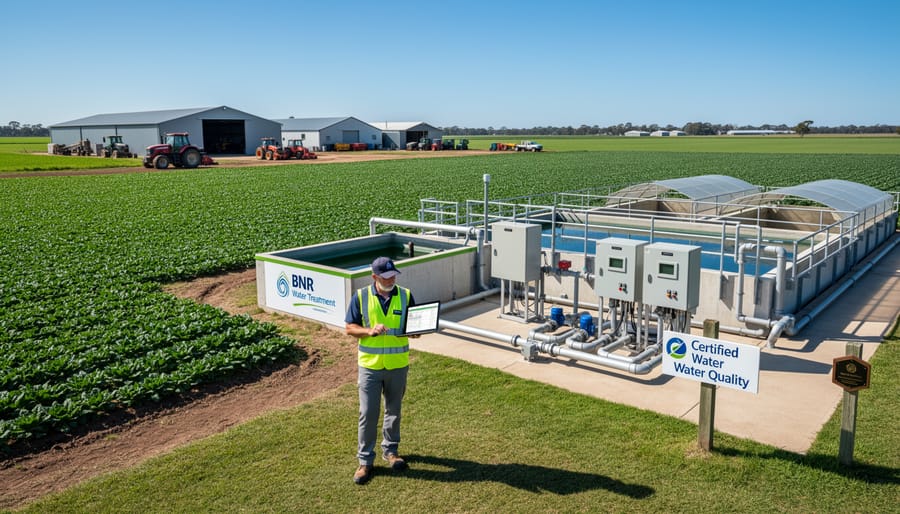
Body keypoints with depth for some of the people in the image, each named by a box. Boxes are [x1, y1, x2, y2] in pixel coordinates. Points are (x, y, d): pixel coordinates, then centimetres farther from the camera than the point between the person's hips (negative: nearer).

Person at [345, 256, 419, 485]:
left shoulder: (405, 296, -1)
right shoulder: (361, 297, -6)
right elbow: (350, 328, -2)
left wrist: (416, 330, -18)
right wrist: (370, 331, -21)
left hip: (398, 365, 2)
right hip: (370, 365, -2)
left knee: (393, 410, 17)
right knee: (368, 414, 2)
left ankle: (390, 450, 36)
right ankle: (365, 461, 15)